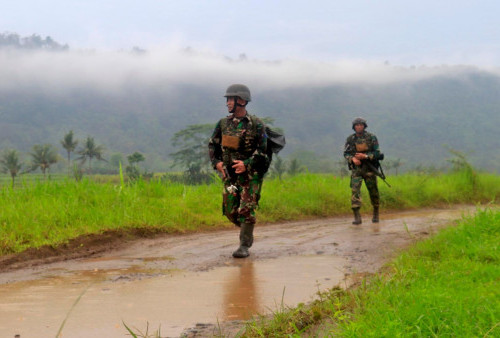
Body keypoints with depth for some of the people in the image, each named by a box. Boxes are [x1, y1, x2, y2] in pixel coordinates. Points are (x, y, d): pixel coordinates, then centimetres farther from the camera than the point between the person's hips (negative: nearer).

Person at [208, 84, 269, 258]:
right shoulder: (223, 123, 6)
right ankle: (247, 231, 31)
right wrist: (217, 162, -1)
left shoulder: (256, 124, -8)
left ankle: (244, 246, -2)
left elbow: (263, 150, -9)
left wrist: (247, 164, -20)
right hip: (230, 174, 5)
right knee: (230, 211, 5)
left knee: (246, 210, -9)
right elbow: (212, 145, 16)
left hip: (250, 175, -5)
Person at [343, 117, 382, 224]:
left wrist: (365, 156, -20)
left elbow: (377, 153, -6)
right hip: (356, 168, 1)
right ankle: (357, 217, -18)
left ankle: (376, 213, 29)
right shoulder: (350, 139, 4)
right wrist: (352, 159, -13)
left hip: (369, 168, -1)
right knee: (355, 190, -14)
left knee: (373, 191, 7)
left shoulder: (371, 138, -3)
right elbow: (346, 153, 8)